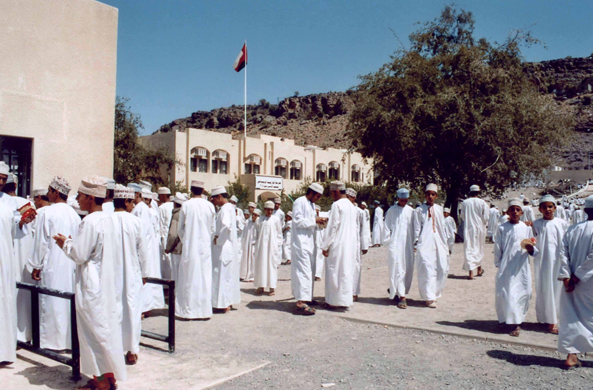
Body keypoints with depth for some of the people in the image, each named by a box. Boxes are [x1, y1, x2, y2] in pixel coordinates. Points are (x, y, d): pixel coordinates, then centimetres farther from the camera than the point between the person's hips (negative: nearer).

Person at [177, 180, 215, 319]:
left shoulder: (186, 205, -5)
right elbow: (212, 228, 6)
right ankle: (205, 309, 12)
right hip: (205, 247, 2)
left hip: (190, 247, -2)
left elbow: (180, 228, 2)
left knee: (189, 277, 5)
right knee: (205, 277, 8)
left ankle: (189, 310, 8)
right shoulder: (210, 206, -1)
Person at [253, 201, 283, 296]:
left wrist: (278, 244, 2)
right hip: (261, 245, 2)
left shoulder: (276, 220, 4)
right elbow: (256, 232, 13)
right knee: (260, 264, 4)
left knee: (272, 264, -1)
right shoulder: (259, 220, 9)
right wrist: (255, 243, 6)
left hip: (272, 245, -2)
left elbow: (279, 233, 8)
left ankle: (272, 287, 4)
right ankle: (261, 286, 12)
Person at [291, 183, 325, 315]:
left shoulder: (312, 204, 18)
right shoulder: (299, 202, -10)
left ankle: (306, 297, 22)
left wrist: (319, 222, 3)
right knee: (303, 270, -13)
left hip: (310, 242, 10)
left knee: (310, 270, 12)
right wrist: (315, 220, -16)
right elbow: (298, 221, -17)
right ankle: (300, 302, -14)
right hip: (301, 242, -10)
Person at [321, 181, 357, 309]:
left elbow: (332, 227, -15)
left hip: (338, 245, -8)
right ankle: (345, 298, 17)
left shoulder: (337, 205, -12)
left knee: (335, 271, -1)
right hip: (350, 244, 8)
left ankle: (336, 301, 4)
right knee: (346, 271, 12)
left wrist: (325, 246, -11)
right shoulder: (352, 206, 13)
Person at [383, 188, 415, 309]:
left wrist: (414, 242, 9)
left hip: (407, 244, 4)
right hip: (395, 244, -4)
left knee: (408, 269, 8)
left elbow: (413, 227, 13)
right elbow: (387, 227, 1)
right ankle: (401, 296, -5)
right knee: (397, 269, -7)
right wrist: (388, 241, -5)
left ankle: (394, 290, 27)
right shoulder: (391, 210, -1)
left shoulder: (410, 211, 9)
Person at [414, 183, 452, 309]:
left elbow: (443, 226, 17)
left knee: (443, 269, 3)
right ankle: (429, 298, -2)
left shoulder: (439, 209, 12)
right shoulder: (419, 210, 1)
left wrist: (446, 240, 15)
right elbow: (417, 228, 1)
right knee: (428, 269, -8)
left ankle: (434, 293, 20)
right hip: (425, 243, -4)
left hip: (439, 242, 5)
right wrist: (417, 242, -4)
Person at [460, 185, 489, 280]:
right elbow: (486, 217, -6)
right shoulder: (482, 203, -7)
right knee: (479, 249, 18)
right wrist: (484, 224, 13)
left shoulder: (465, 202, -3)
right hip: (479, 228, 1)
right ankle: (479, 270, 33)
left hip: (468, 229, 0)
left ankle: (471, 273, -10)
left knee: (469, 249, -1)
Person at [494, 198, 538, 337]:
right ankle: (513, 322, 6)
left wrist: (530, 248, -14)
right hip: (506, 267, -1)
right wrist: (498, 264, 4)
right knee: (507, 293, -4)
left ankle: (518, 319, 20)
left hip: (522, 267, 1)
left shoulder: (526, 228, 5)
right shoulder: (502, 228, 3)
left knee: (524, 293, 2)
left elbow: (534, 250, 8)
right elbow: (498, 247, 7)